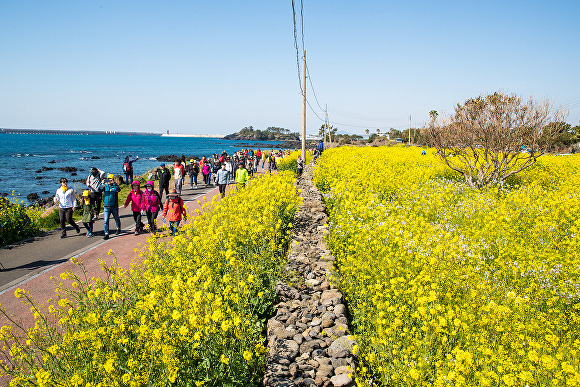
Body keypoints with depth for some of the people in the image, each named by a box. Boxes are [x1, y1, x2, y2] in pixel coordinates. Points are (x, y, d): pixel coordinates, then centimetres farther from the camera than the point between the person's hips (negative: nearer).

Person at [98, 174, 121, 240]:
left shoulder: (115, 186, -4)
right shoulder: (105, 186, 3)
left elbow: (118, 189, -25)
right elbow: (99, 190, -13)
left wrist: (114, 183, -39)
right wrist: (102, 184, -30)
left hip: (114, 206, -1)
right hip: (106, 207, 1)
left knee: (116, 219, 16)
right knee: (106, 221, -6)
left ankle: (118, 229, 41)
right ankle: (106, 234, -3)